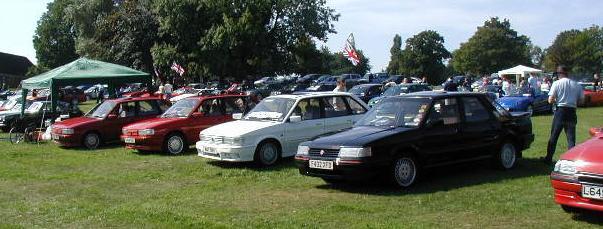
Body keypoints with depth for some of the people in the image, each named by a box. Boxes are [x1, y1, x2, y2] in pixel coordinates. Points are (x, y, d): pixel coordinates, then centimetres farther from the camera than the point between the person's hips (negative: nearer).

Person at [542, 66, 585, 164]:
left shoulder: (557, 83, -6)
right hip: (572, 112, 2)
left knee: (554, 136, 9)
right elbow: (581, 100, 7)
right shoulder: (576, 85, 4)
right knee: (571, 138, 6)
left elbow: (550, 100, -10)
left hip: (560, 111, -2)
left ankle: (548, 158, 16)